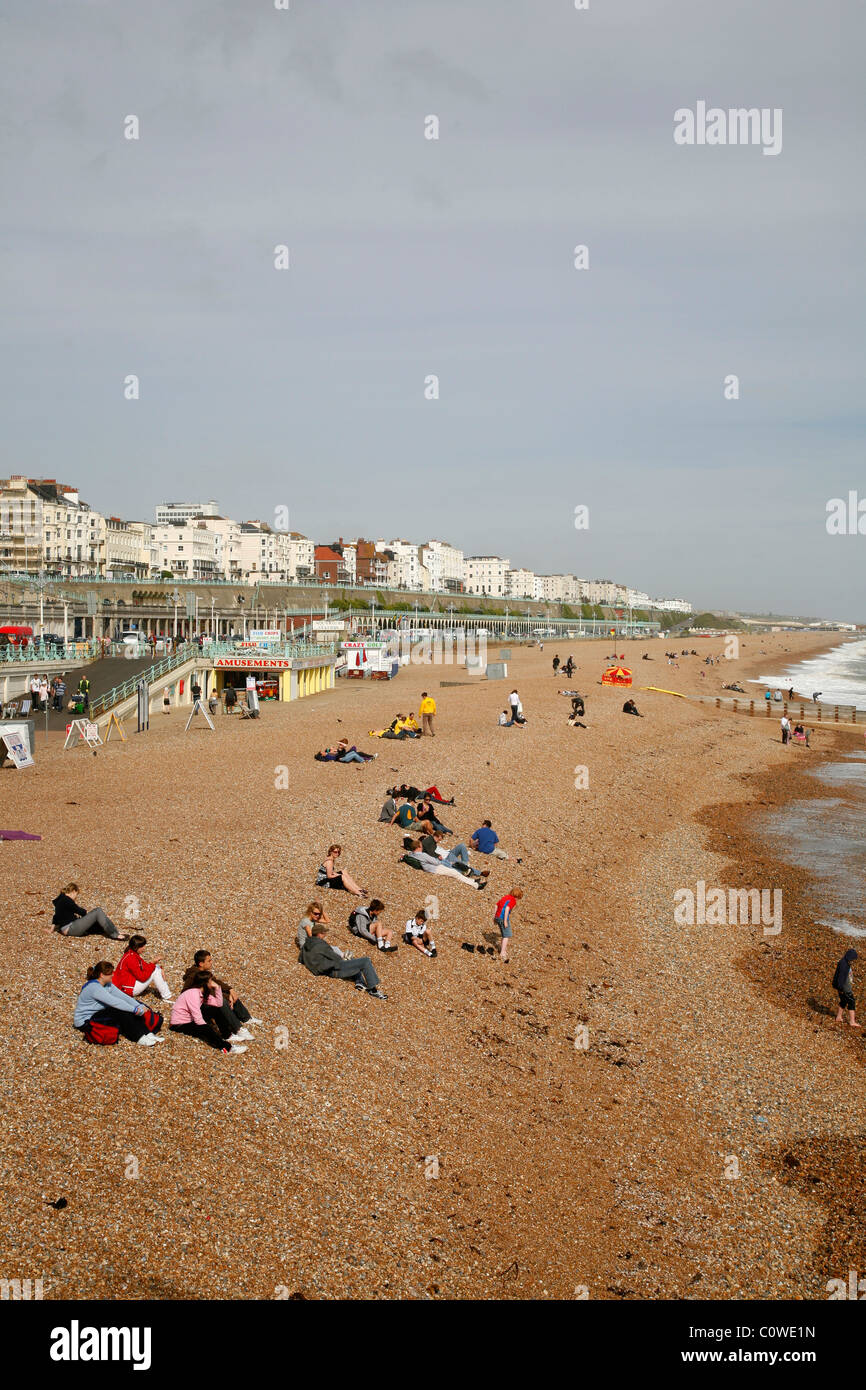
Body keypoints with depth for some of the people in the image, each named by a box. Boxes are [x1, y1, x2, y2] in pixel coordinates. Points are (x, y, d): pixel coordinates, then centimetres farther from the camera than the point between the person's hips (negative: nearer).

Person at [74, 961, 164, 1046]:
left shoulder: (107, 984, 4)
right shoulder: (94, 987, -25)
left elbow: (122, 996, -4)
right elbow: (114, 1002, -30)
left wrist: (139, 1006, -17)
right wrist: (135, 1009, -30)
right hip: (85, 1022, -9)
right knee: (121, 1012, -24)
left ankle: (147, 1034, -22)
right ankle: (141, 1038, -26)